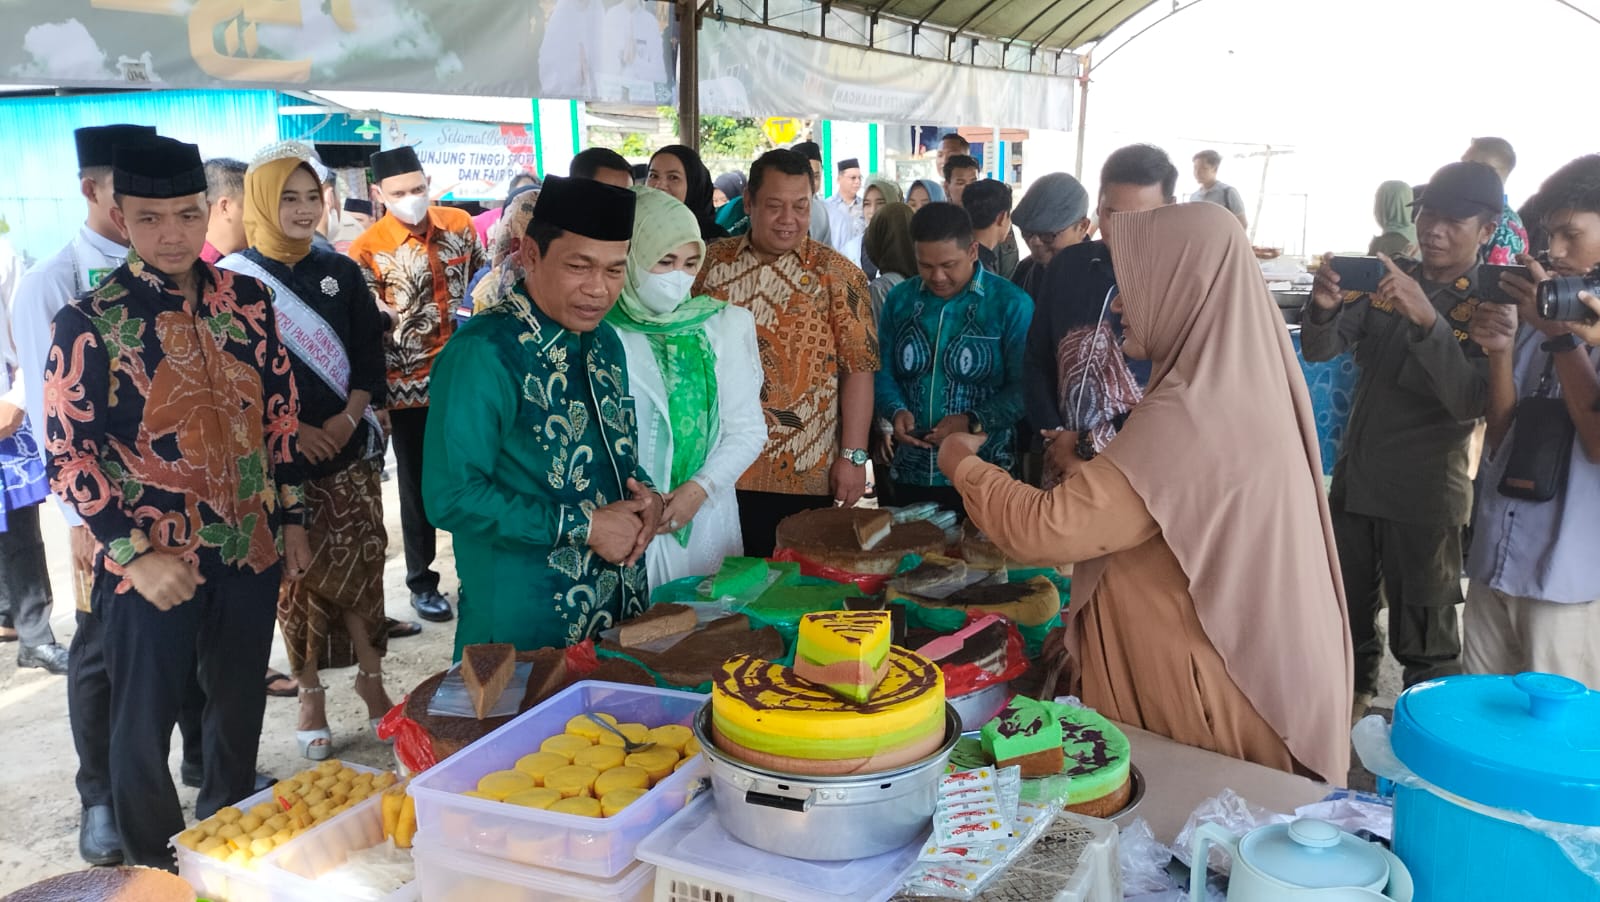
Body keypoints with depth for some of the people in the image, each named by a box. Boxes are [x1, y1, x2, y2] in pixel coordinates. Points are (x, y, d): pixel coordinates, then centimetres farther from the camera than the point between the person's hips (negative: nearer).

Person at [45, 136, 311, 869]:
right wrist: (135, 554, -16)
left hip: (250, 549, 4)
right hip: (150, 562, -4)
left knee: (241, 709, 18)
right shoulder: (89, 322, -11)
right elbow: (69, 456, -10)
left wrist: (292, 518, 7)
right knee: (145, 725, 12)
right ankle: (153, 867, 34)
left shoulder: (248, 301, 1)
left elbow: (280, 412, 8)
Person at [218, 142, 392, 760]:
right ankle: (310, 697, 16)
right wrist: (291, 431, -13)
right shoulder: (233, 278, -2)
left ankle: (370, 680, 17)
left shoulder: (341, 273, 8)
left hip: (349, 447, 3)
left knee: (361, 566, 3)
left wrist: (348, 418, -8)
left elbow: (369, 356, 7)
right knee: (298, 575, 4)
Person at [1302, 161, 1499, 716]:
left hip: (1424, 496, -5)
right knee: (1345, 610, 21)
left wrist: (1426, 319, -35)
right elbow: (1319, 351, -3)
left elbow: (1471, 403, -23)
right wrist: (1324, 308, -26)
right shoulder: (1387, 279, 2)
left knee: (1423, 638, 6)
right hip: (1354, 479, 5)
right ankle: (1351, 701, 42)